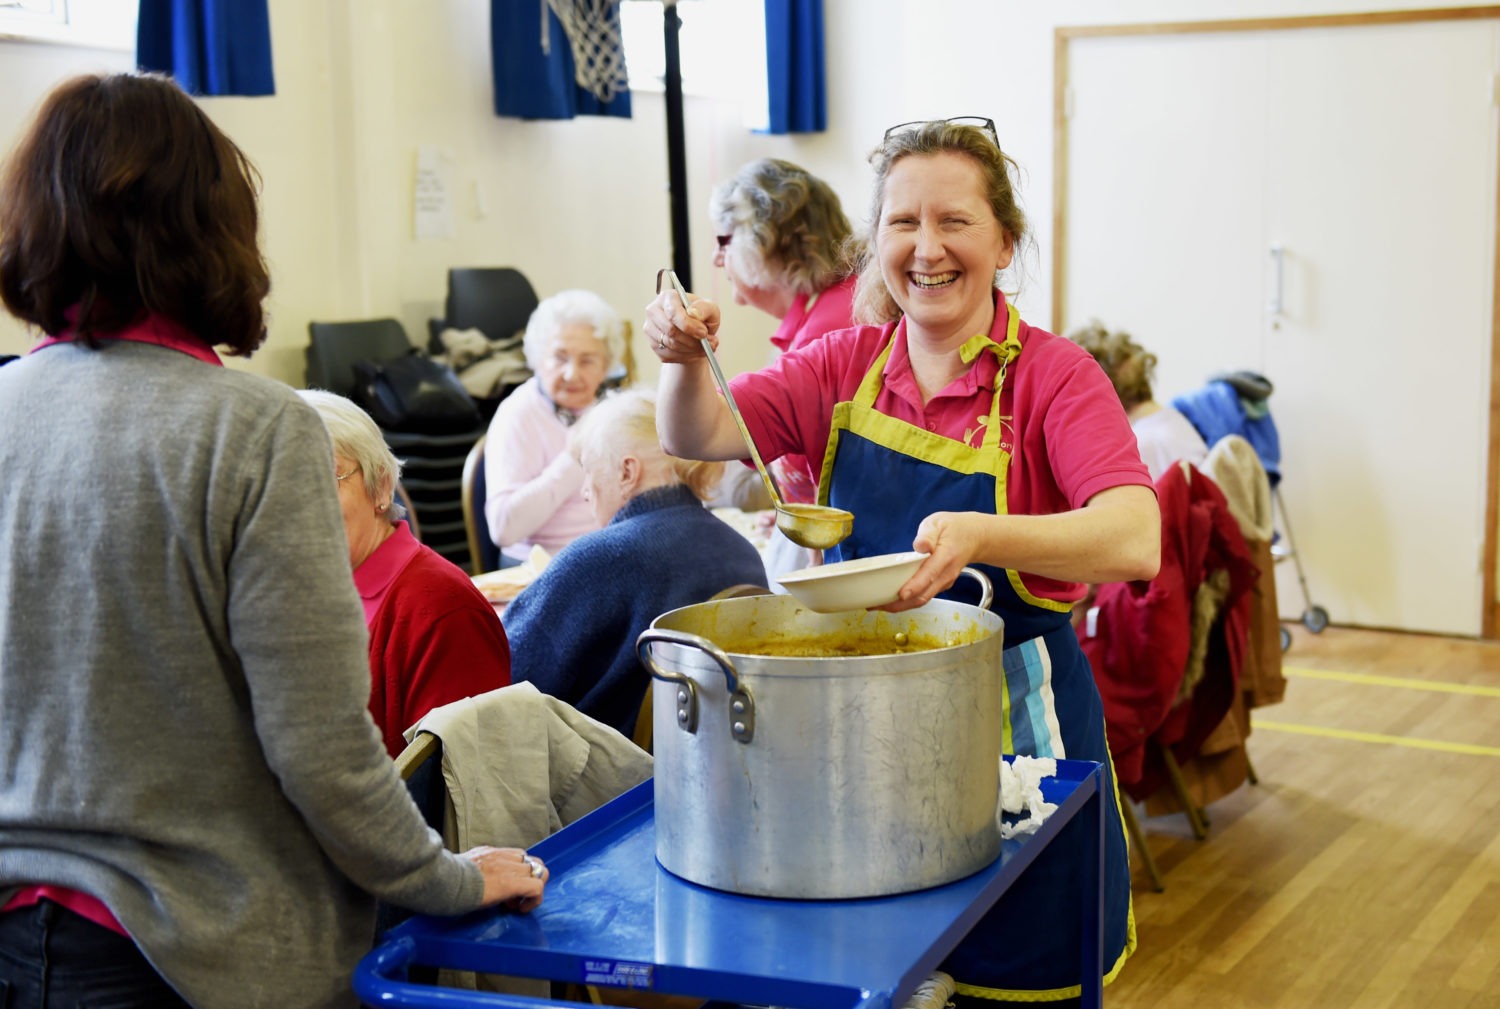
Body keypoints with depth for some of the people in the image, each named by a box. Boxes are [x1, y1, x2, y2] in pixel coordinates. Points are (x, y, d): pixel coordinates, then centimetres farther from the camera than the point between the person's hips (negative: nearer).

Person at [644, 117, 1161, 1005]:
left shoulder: (1052, 376, -13)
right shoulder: (848, 365, 2)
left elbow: (1135, 542, -28)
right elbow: (702, 439, -4)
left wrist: (979, 535, -44)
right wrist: (687, 359, -26)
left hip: (1009, 718, -3)